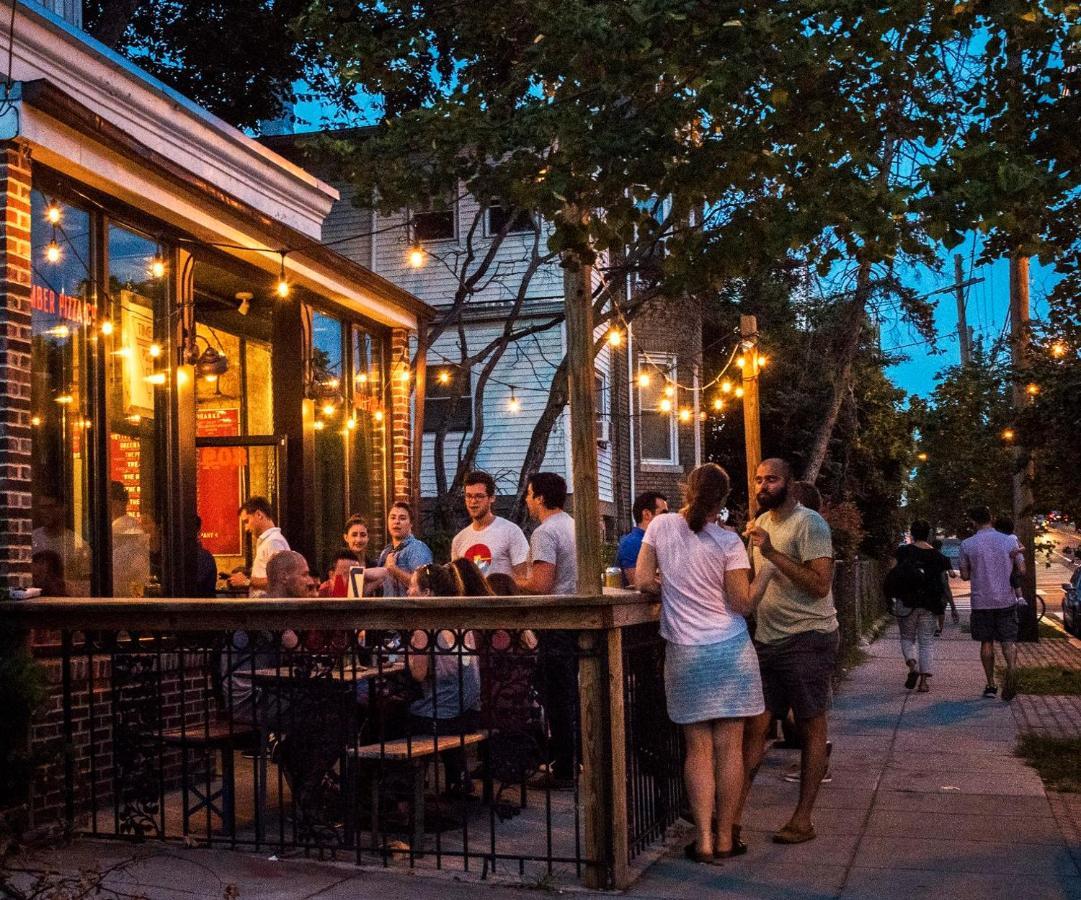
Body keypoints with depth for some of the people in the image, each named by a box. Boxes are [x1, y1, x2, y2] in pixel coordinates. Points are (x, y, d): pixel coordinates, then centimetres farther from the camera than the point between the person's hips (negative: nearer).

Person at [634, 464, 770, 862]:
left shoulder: (660, 526, -1)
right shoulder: (727, 541, -7)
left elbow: (643, 581, -1)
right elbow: (742, 603, -6)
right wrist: (767, 571, 6)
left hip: (685, 653, 2)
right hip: (731, 650, -1)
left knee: (698, 748, 7)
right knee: (729, 747, 5)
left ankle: (703, 840, 3)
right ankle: (725, 838, 11)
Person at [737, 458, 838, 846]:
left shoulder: (809, 523, -11)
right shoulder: (761, 522, 14)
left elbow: (820, 585, -22)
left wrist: (772, 553, -24)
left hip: (808, 639, -7)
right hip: (768, 639, 7)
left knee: (811, 728, 3)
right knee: (753, 727, 5)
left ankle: (803, 819, 10)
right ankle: (734, 811, 9)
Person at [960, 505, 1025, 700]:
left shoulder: (967, 545, -6)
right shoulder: (1009, 540, -3)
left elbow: (965, 575, 0)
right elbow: (1022, 570, 0)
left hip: (981, 601, 0)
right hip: (1006, 600, 0)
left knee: (986, 642, 11)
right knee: (1009, 640, 4)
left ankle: (991, 684, 13)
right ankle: (1012, 667, -24)